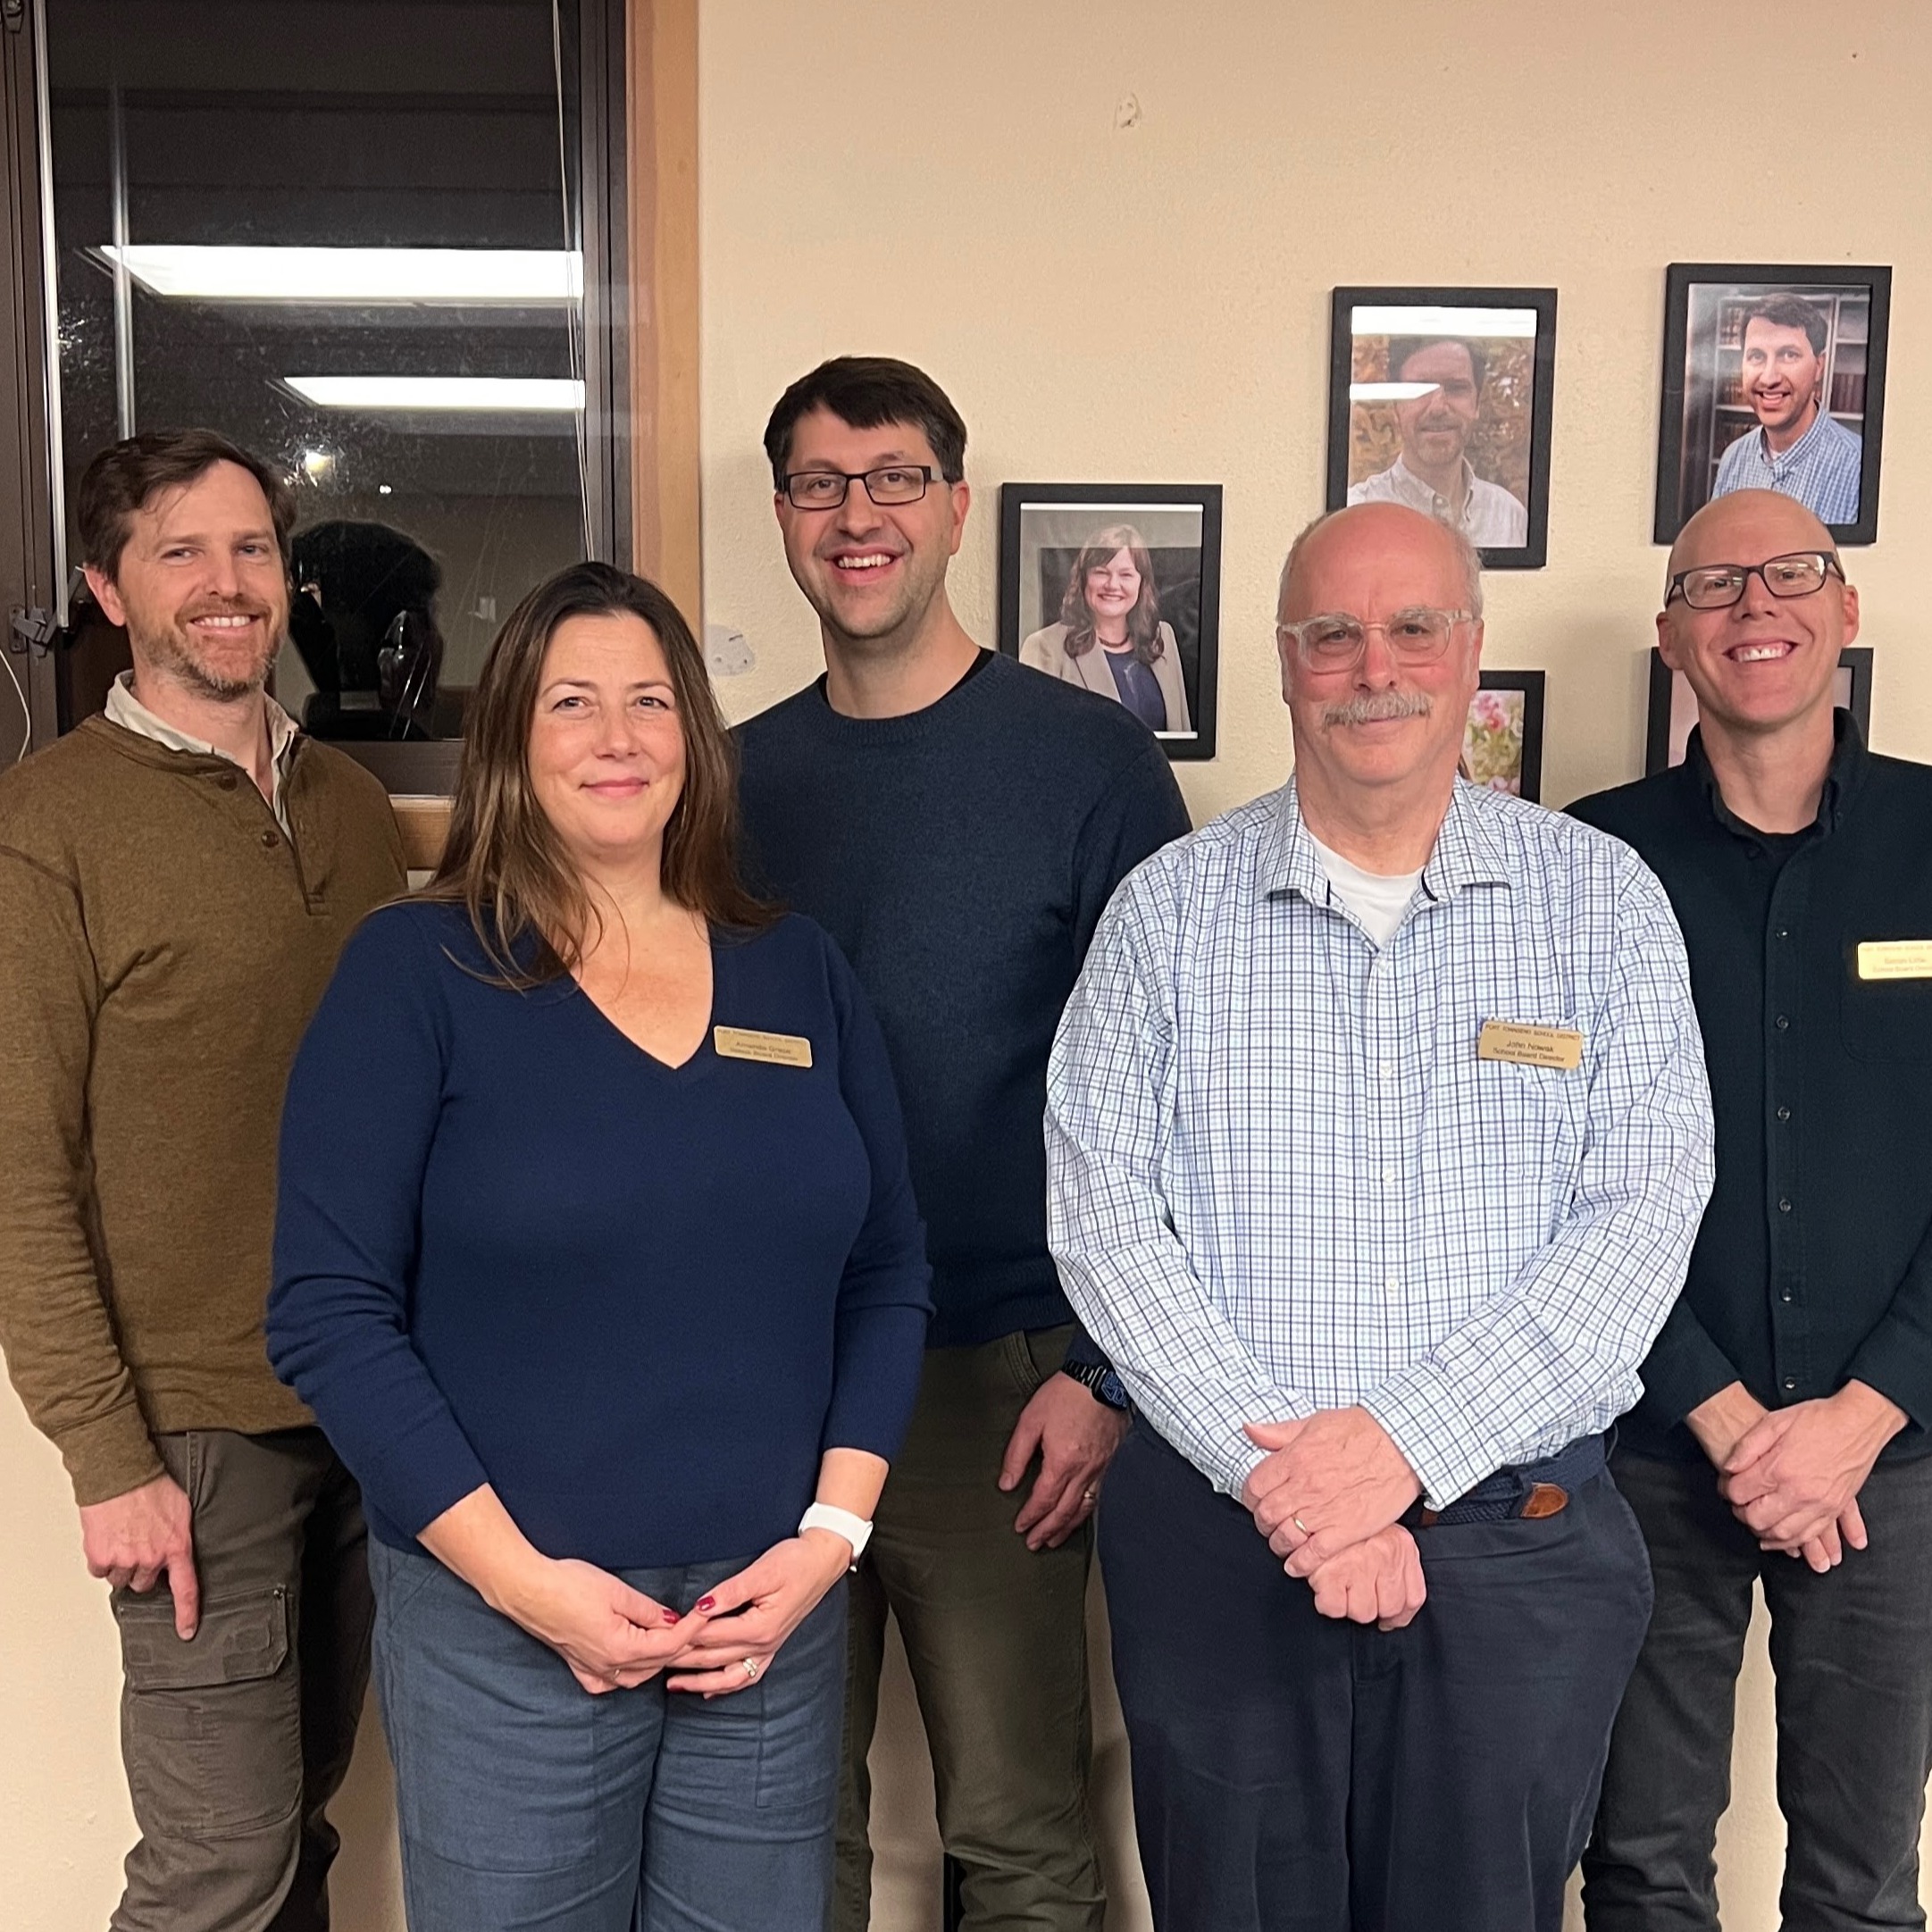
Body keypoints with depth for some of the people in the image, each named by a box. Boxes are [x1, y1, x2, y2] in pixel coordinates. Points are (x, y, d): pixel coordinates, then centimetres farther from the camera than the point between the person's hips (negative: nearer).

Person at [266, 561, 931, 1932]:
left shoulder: (799, 973, 5)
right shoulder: (416, 971, -5)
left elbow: (889, 1278, 7)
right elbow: (331, 1311, -10)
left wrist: (832, 1534, -4)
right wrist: (523, 1579, -13)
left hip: (776, 1617, 3)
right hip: (504, 1631, -3)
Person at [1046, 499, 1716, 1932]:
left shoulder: (1602, 898, 1)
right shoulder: (1171, 909, 1)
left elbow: (1645, 1212, -7)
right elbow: (1103, 1212, -5)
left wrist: (1406, 1441, -16)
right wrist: (1274, 1469, -14)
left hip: (1519, 1542, 0)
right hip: (1218, 1534, 0)